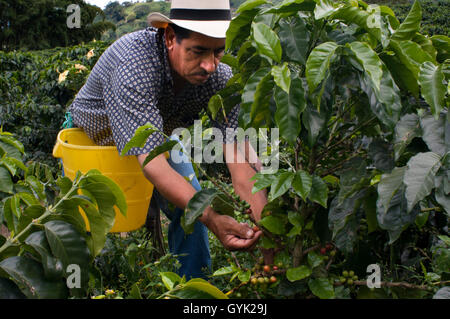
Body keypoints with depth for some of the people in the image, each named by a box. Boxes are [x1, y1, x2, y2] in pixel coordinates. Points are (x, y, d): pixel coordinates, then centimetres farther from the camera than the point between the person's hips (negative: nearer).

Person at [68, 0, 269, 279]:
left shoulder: (220, 76, -28)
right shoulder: (134, 65, -43)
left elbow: (238, 151, -34)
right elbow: (150, 160, -49)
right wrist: (211, 219, -59)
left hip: (161, 136, 4)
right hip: (93, 138, -3)